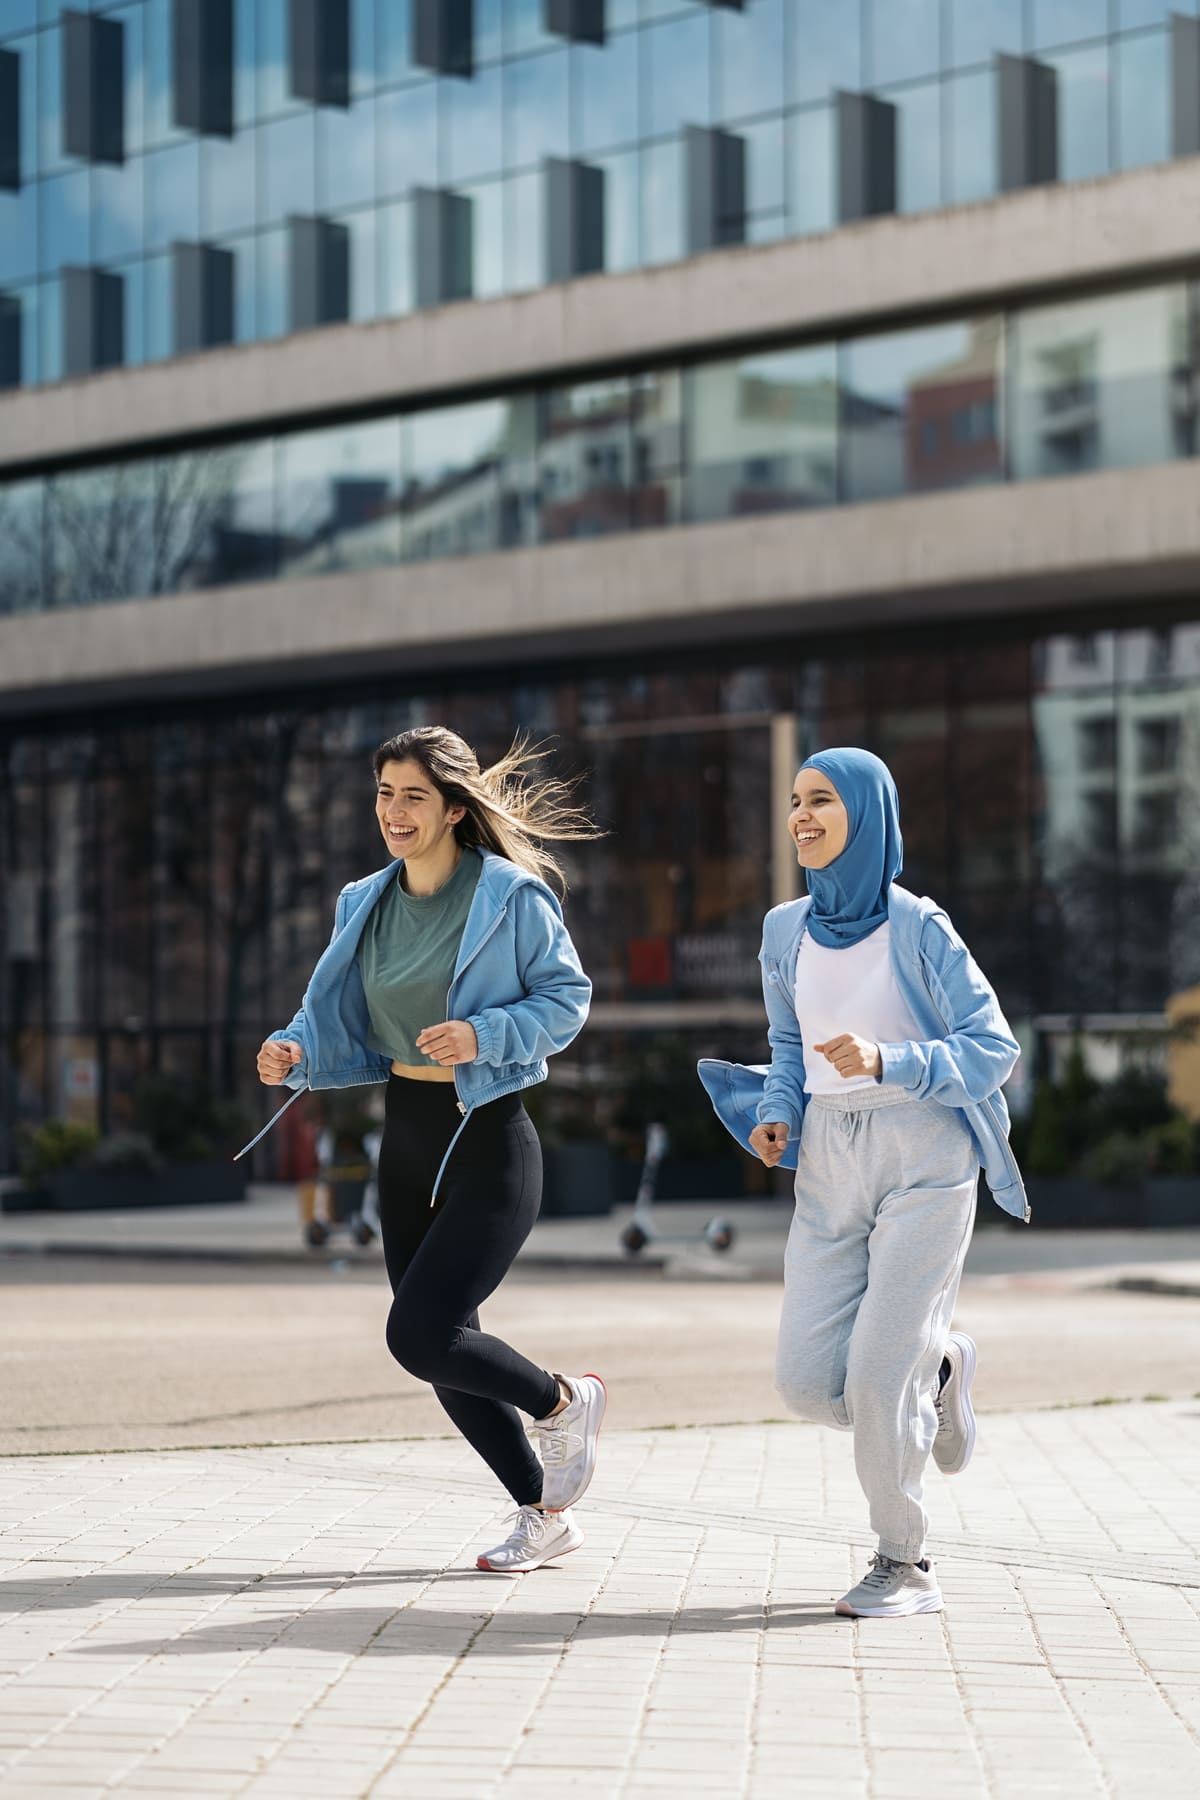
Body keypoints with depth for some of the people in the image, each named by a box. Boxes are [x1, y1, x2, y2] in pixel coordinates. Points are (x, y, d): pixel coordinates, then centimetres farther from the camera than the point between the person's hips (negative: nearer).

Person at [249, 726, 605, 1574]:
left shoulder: (510, 896, -12)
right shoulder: (368, 905, 6)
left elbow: (567, 997, -7)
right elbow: (338, 1018, 8)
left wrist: (481, 1035, -22)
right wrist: (294, 1052, -13)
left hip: (487, 1141, -7)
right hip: (406, 1137, 7)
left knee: (419, 1333, -16)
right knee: (445, 1352, 10)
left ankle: (566, 1402, 12)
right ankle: (545, 1513, 27)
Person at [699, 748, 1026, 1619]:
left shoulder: (918, 928, -10)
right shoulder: (787, 930, 6)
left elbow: (993, 1049, -10)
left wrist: (886, 1062, -25)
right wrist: (775, 1114, -1)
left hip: (923, 1162, -5)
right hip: (829, 1169, 5)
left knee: (879, 1376, -10)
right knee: (810, 1380, -2)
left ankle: (906, 1563, 10)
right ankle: (937, 1366, 29)